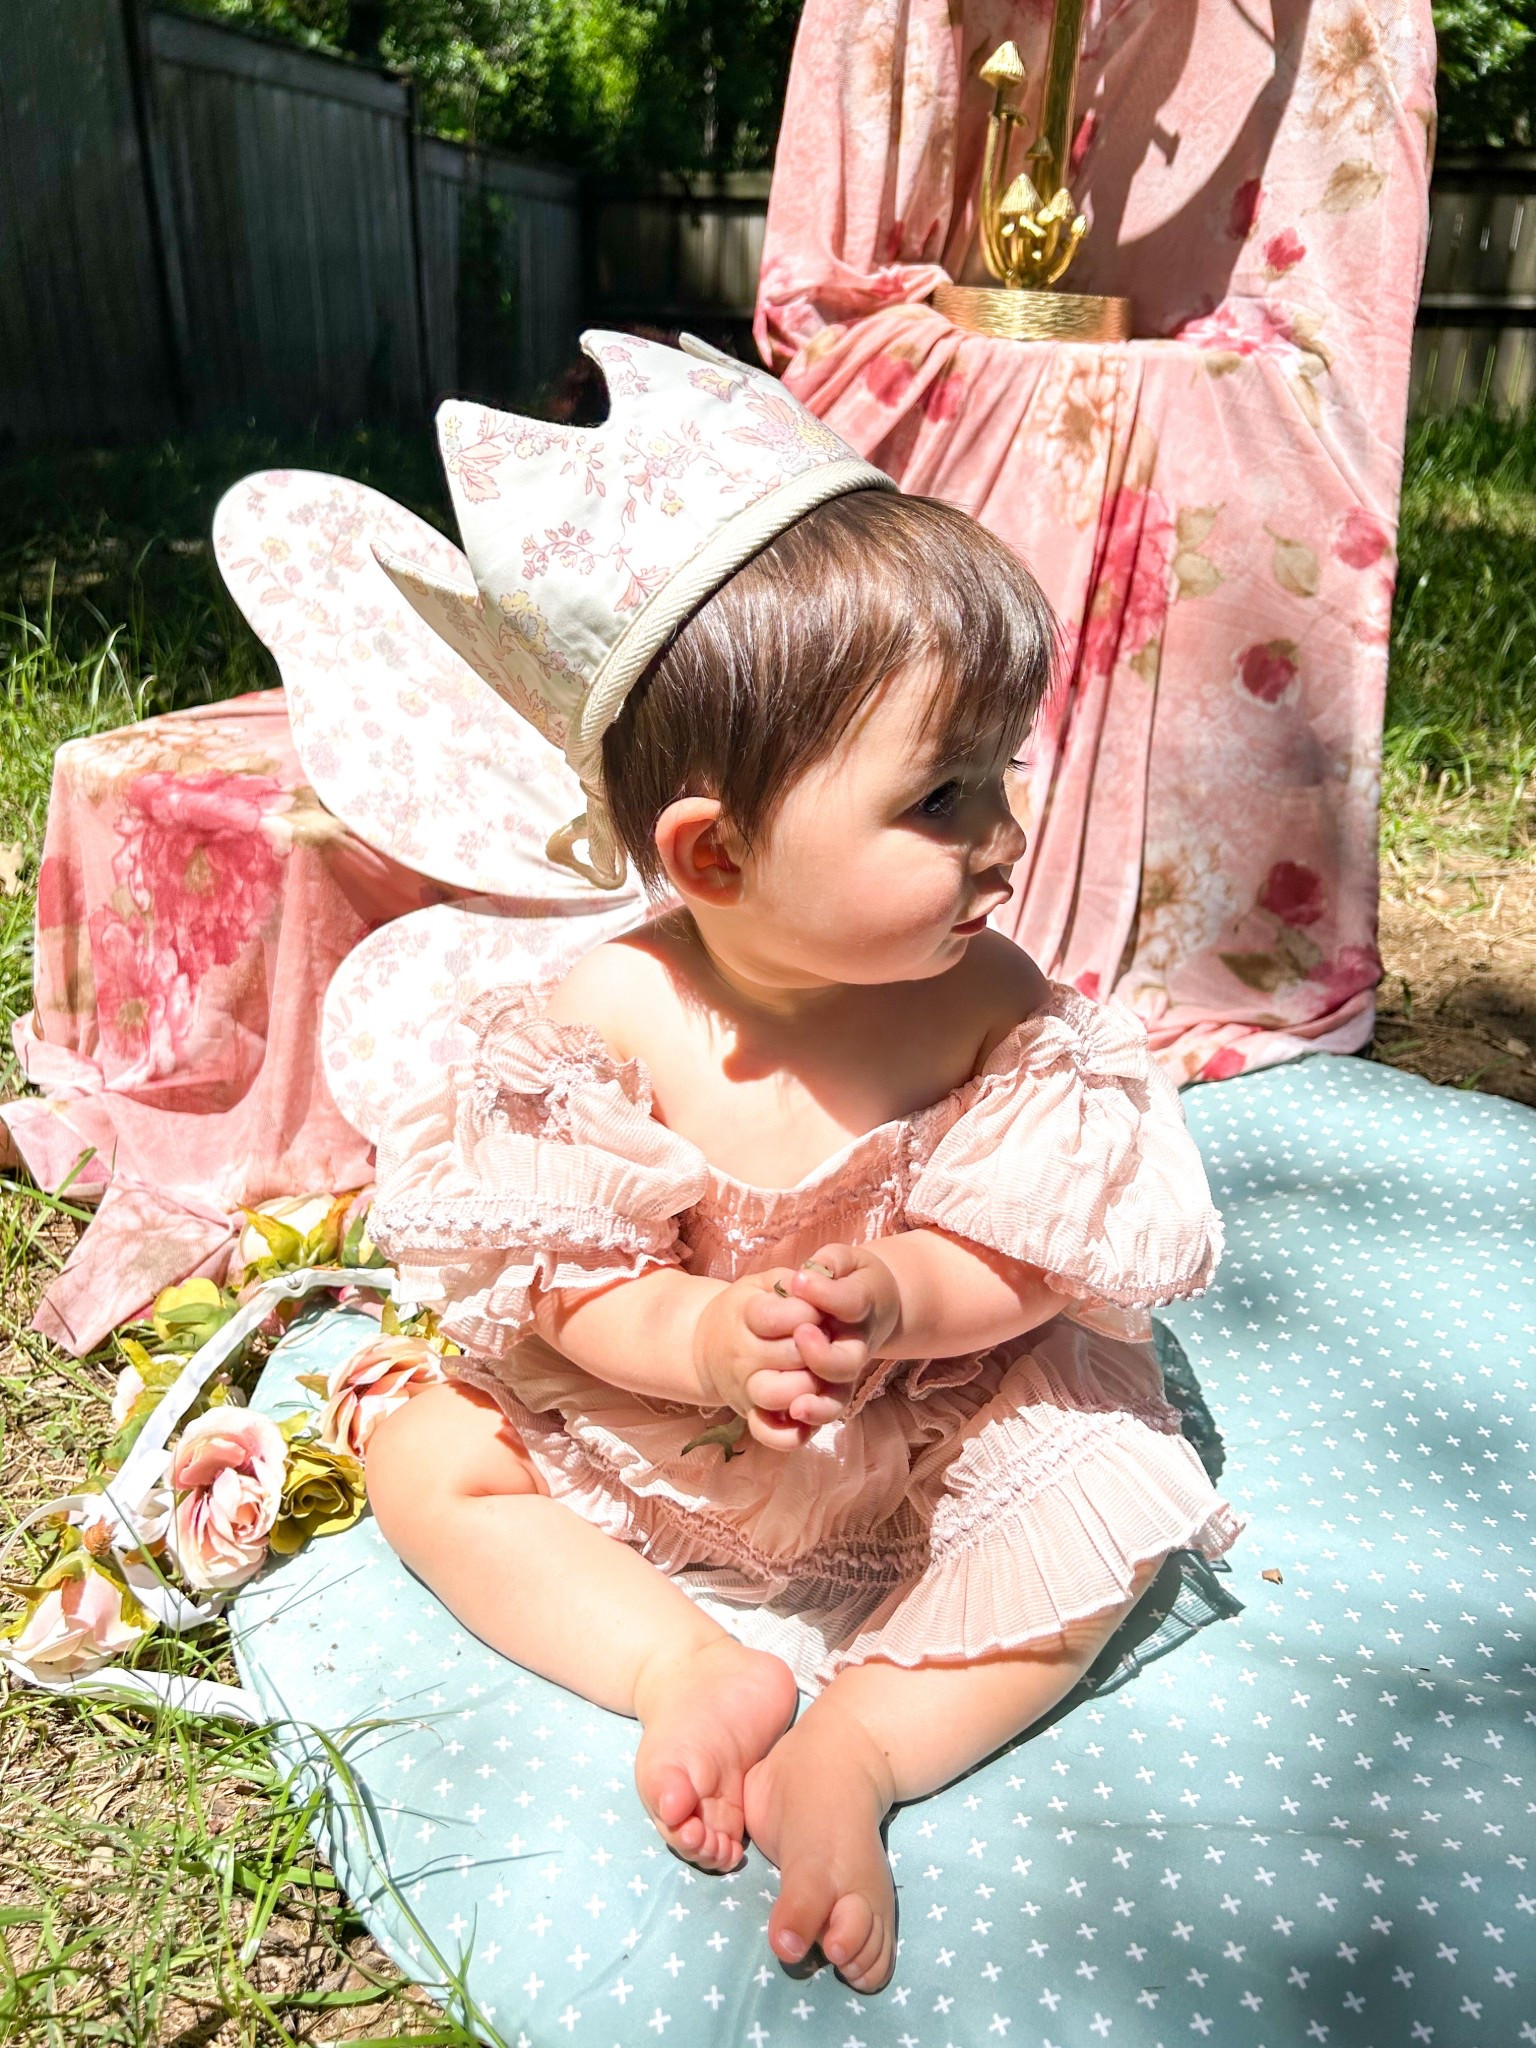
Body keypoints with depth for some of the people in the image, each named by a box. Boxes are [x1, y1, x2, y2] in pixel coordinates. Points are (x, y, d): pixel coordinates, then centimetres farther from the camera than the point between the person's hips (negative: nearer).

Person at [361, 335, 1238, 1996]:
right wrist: (701, 1341, -37)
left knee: (1112, 1491, -18)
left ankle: (856, 1747, -13)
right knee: (422, 1455, -7)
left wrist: (892, 1294, -36)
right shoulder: (604, 1019, -23)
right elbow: (560, 1283, -18)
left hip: (931, 1438, 0)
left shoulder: (992, 1006, -19)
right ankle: (693, 1667, -10)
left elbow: (1027, 1253, -16)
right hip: (642, 1429, 1)